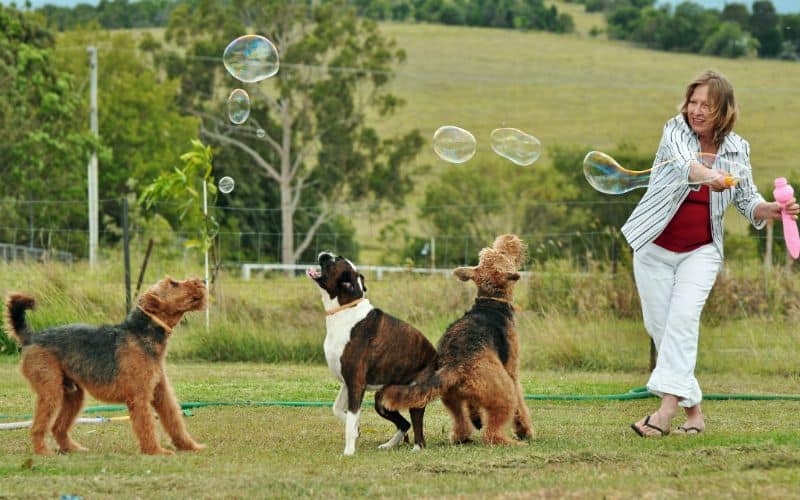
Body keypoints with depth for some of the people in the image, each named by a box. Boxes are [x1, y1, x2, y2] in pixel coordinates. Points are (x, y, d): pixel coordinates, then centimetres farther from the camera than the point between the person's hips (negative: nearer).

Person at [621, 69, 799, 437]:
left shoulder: (737, 149, -2)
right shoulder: (676, 131, -9)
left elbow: (747, 200, 5)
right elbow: (683, 162, -32)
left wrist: (769, 210, -19)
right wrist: (710, 177, -54)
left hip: (701, 252, -1)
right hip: (655, 249, 1)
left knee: (684, 317, -22)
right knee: (659, 326, 0)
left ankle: (668, 406, -31)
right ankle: (693, 411, 9)